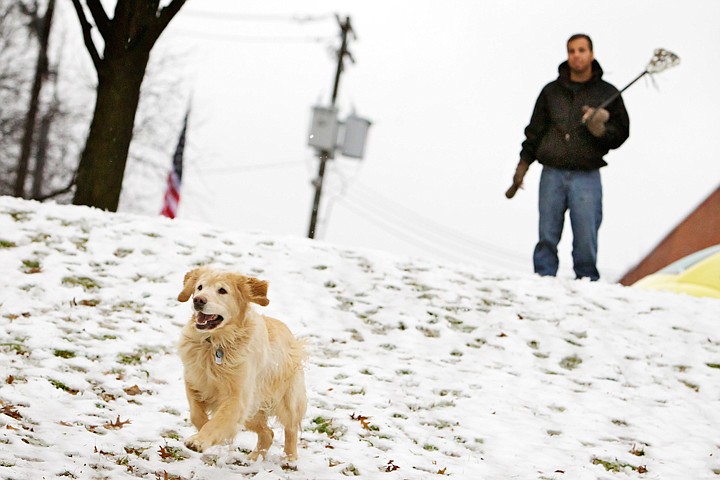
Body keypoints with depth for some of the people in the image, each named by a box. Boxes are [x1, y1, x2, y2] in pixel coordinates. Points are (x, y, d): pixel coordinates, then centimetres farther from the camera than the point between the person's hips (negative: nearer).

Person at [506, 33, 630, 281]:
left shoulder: (607, 93, 9)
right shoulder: (551, 91, 14)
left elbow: (621, 133, 7)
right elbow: (534, 131, 18)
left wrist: (600, 130, -13)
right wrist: (523, 164, 11)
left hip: (586, 177, -2)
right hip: (552, 174, 2)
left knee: (586, 239, -7)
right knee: (547, 237, 1)